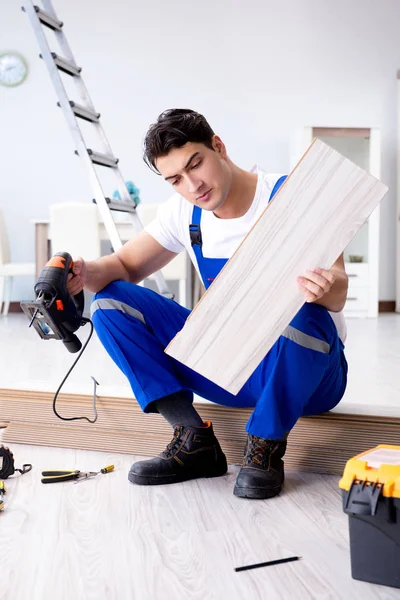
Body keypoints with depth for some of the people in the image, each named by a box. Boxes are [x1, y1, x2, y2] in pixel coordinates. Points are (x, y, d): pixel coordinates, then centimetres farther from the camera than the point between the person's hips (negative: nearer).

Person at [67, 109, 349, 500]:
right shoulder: (184, 212, 1)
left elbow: (337, 290, -26)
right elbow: (125, 265, 4)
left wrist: (324, 287, -51)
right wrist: (86, 273, -19)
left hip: (305, 371, -4)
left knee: (299, 310, -41)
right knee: (110, 302, -8)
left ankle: (266, 448, -15)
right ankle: (194, 442, -10)